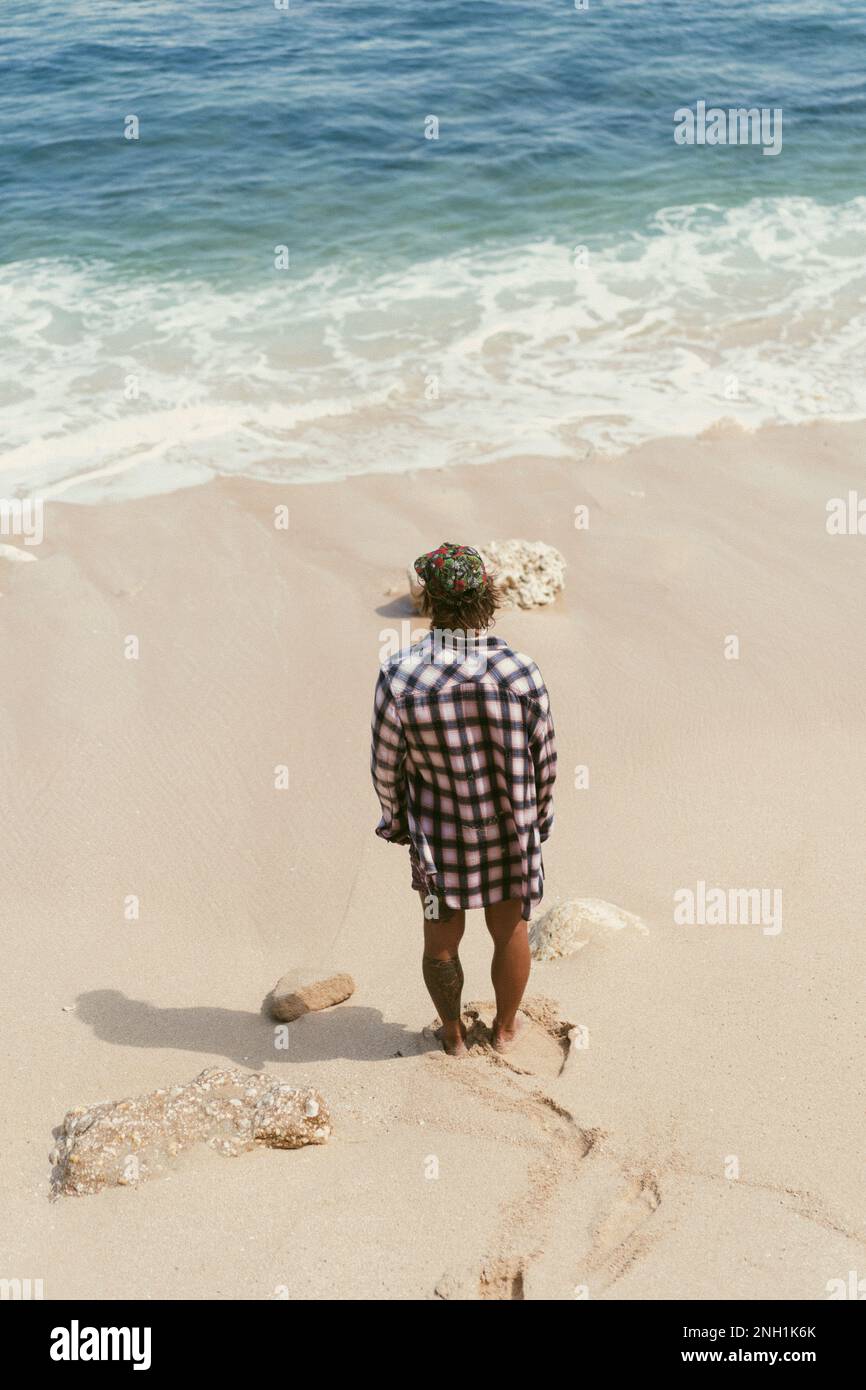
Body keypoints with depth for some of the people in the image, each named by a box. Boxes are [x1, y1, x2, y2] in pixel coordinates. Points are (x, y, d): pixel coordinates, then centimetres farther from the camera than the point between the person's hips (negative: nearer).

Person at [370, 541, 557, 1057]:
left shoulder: (399, 677, -24)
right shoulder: (522, 672, -21)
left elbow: (386, 763, -11)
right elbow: (545, 759, -8)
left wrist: (395, 818, 9)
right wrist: (540, 816, 11)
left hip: (438, 835, 0)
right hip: (510, 831, 1)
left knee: (441, 937, 21)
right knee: (510, 931, 22)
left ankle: (454, 1033, 41)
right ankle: (506, 1028, 43)